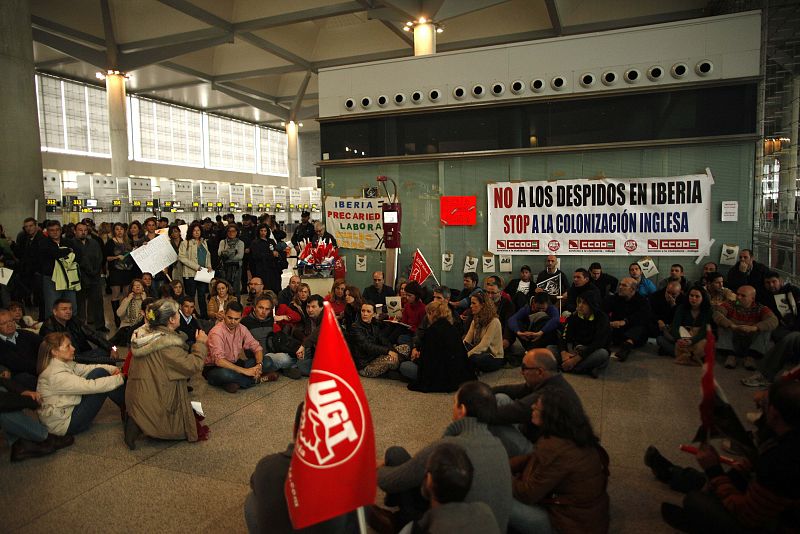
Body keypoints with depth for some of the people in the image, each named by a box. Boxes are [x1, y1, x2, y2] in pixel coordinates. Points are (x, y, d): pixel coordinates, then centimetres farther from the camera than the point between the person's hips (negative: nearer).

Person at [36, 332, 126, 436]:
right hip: (64, 424, -9)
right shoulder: (56, 375, -27)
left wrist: (112, 369, -11)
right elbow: (91, 386, -30)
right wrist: (120, 378, -23)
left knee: (99, 373, -5)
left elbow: (86, 368, 4)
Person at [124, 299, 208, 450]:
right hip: (152, 401, -9)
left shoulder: (144, 333, 2)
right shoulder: (166, 344, -25)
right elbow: (193, 366, -20)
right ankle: (140, 425, -5)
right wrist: (200, 343, -6)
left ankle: (136, 418, 9)